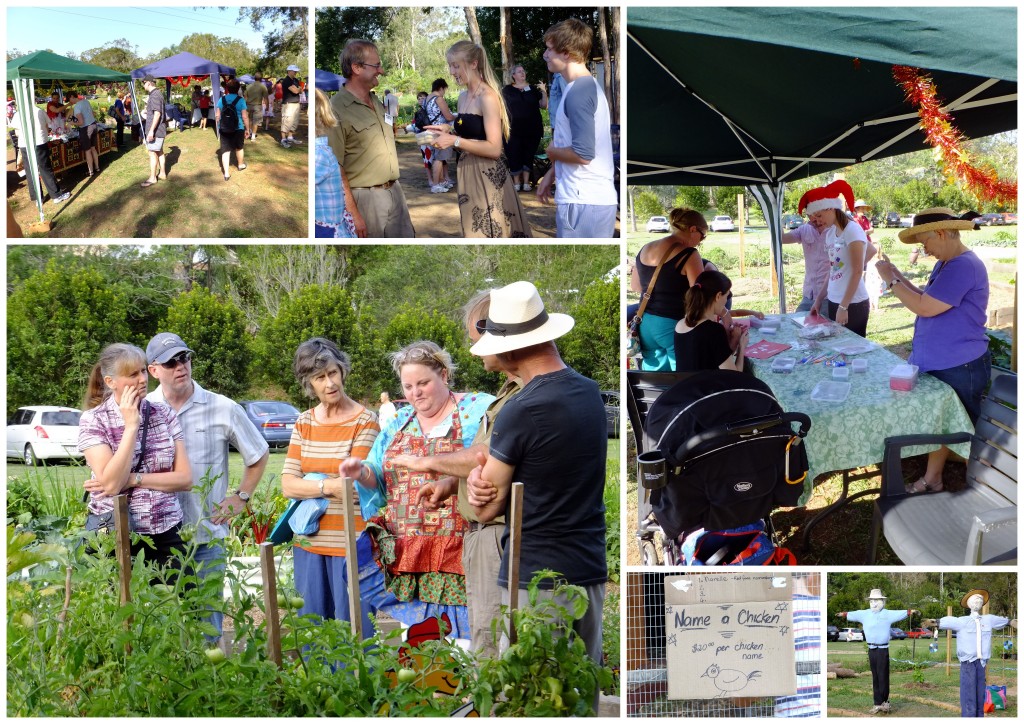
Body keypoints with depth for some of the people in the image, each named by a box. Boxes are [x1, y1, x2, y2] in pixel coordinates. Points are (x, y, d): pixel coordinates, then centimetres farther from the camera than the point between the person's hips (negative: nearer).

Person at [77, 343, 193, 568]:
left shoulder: (164, 414, 5)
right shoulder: (93, 421, -4)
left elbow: (185, 479, 0)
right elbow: (111, 484, -16)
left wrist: (134, 479, -11)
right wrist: (131, 426, -15)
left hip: (166, 535, 3)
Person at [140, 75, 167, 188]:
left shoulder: (154, 95, -20)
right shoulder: (158, 93, 12)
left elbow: (157, 113, -27)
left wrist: (151, 130, -28)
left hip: (155, 129, -10)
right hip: (159, 128, 10)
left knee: (153, 153, -5)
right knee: (159, 151, 16)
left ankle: (152, 178, -2)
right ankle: (162, 174, 24)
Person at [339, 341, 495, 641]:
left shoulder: (477, 410, 0)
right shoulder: (399, 422, 19)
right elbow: (378, 477, 21)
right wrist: (362, 472, -3)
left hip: (457, 558, -5)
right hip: (406, 558, 5)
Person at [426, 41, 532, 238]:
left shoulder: (487, 97, -16)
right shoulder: (463, 97, 10)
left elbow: (494, 148, -20)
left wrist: (455, 141, -22)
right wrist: (449, 130, 5)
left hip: (489, 176, -9)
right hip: (469, 174, 9)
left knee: (489, 233, -4)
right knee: (475, 231, 14)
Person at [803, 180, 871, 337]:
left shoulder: (852, 230, -12)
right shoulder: (830, 233, 11)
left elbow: (857, 272, -16)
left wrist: (843, 306, -19)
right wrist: (819, 299, 14)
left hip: (853, 304, -7)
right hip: (833, 302, 7)